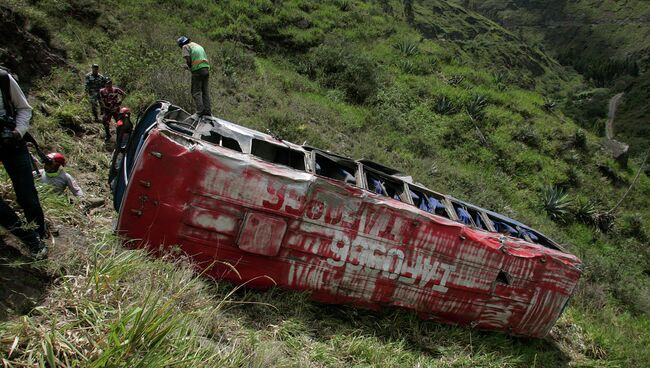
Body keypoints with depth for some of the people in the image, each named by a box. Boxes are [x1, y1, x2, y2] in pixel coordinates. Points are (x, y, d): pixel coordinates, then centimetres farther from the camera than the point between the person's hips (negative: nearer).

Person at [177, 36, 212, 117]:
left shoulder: (185, 46, 4)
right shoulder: (198, 45, 26)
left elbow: (188, 59, -10)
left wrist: (190, 67, 10)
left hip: (198, 70, -7)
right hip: (206, 68, 7)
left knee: (196, 92, -2)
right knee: (206, 91, 9)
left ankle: (200, 110, -11)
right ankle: (208, 111, 5)